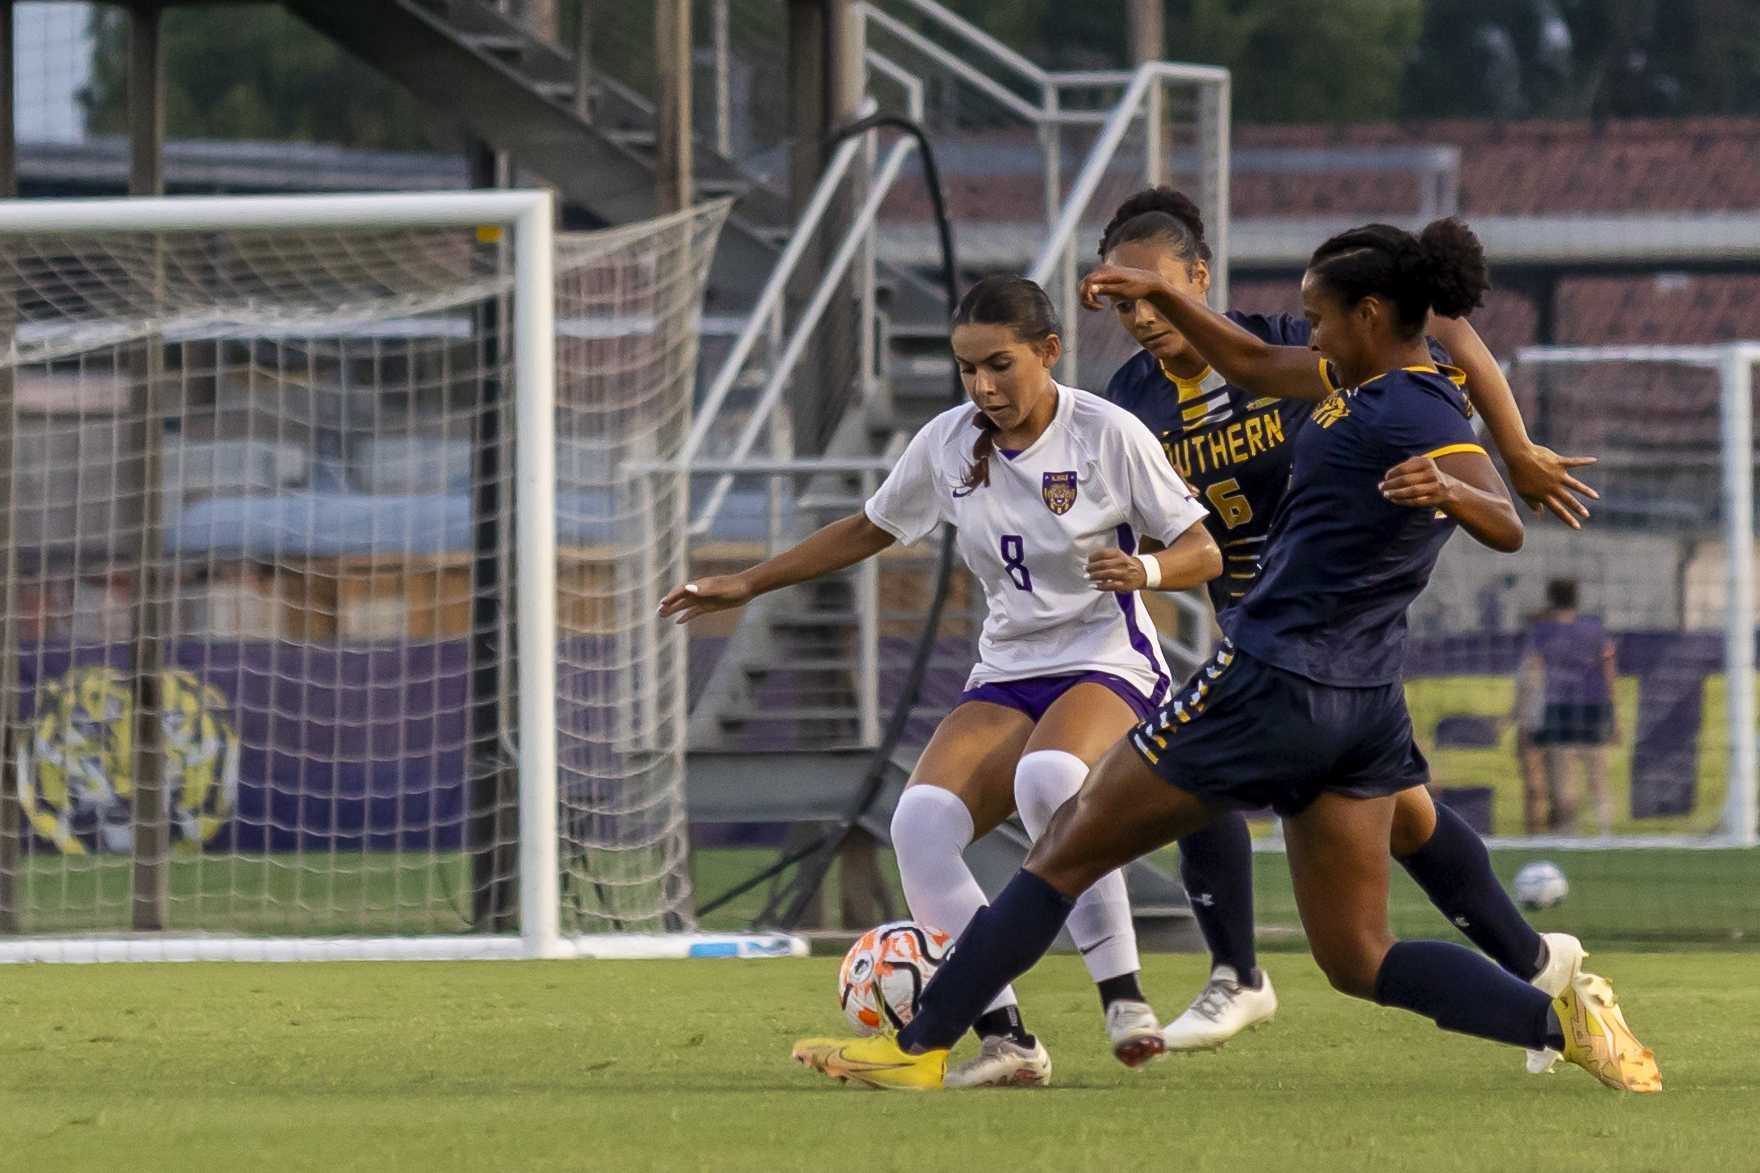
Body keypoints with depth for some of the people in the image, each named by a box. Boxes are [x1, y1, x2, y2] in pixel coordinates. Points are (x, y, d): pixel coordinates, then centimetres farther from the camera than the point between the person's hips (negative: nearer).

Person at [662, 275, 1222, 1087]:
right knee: (922, 820, -24)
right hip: (1006, 678, 5)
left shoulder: (1106, 434, -8)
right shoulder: (948, 444, 5)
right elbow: (870, 530, 22)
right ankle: (1005, 1039, -24)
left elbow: (1204, 553, -4)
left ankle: (1123, 993, -32)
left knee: (1048, 776, -40)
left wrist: (1146, 570, -26)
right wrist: (748, 584, 21)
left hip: (1108, 669, -5)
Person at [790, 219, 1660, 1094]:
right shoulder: (1376, 388, 13)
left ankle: (918, 1046, 9)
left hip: (1272, 684, -9)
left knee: (1067, 851, 5)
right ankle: (1561, 1018, -13)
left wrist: (1445, 491, -50)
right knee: (1358, 960, 7)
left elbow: (1505, 528, -30)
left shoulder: (1408, 419, -15)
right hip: (1365, 707, 9)